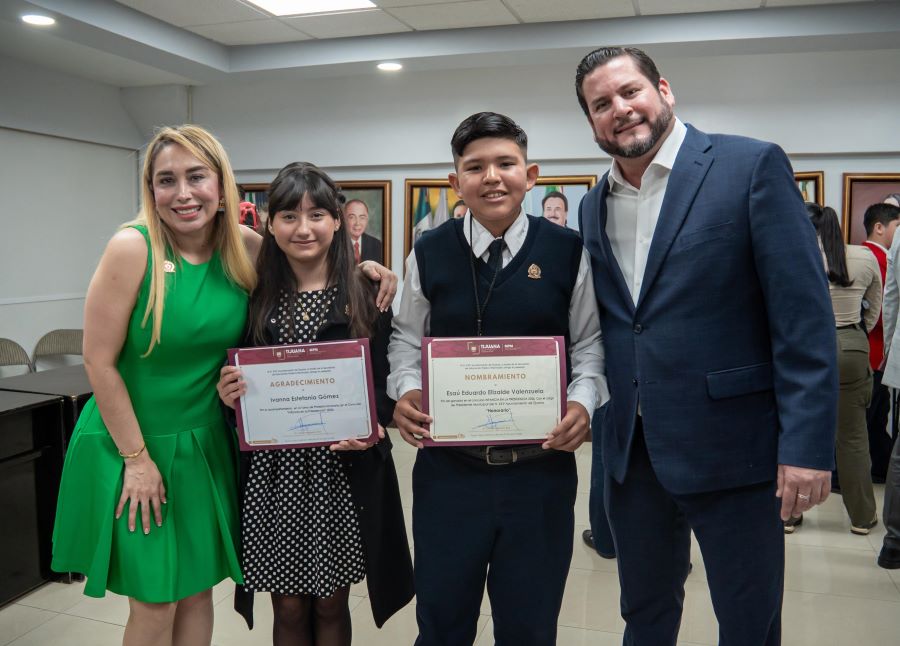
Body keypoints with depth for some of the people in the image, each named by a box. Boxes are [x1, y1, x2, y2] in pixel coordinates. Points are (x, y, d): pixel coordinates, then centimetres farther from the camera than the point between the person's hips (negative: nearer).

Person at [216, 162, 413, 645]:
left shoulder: (365, 297, -2)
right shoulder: (254, 297, 1)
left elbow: (387, 384, 0)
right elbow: (236, 381, 8)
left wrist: (372, 429, -18)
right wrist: (228, 394, -14)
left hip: (344, 474, -1)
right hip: (272, 474, 1)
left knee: (331, 605, 15)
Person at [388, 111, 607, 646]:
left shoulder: (568, 252, -2)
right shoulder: (429, 253, 1)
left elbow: (589, 343, 4)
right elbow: (407, 339, 9)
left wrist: (584, 403, -12)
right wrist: (405, 391, -9)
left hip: (541, 466, 0)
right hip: (448, 466, 1)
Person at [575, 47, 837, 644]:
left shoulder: (752, 166, -8)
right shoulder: (594, 205, 10)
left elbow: (805, 315, -12)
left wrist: (808, 443, -16)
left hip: (730, 443, -5)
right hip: (631, 449, 5)